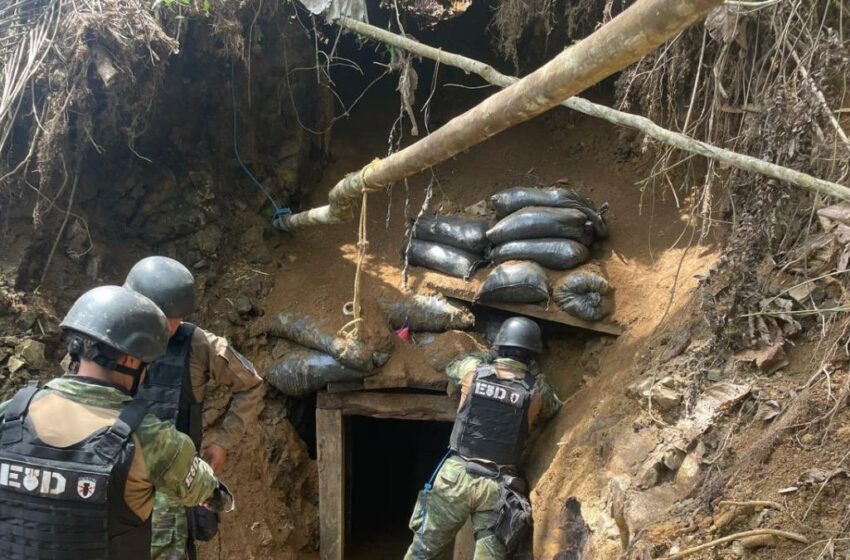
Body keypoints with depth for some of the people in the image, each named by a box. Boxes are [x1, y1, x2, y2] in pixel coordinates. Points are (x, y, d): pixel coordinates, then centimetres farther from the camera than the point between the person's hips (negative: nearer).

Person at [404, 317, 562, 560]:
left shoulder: (474, 369, 0)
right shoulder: (537, 389, 0)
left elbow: (451, 368, 24)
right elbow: (555, 408, 23)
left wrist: (484, 357, 35)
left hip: (456, 476, 1)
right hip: (498, 487, 0)